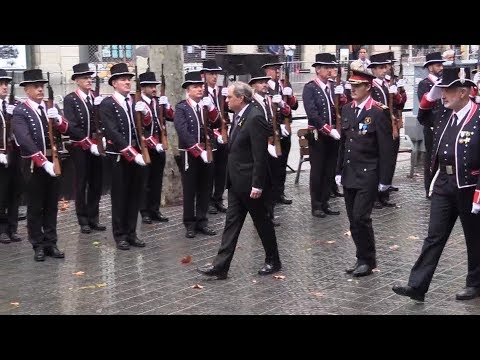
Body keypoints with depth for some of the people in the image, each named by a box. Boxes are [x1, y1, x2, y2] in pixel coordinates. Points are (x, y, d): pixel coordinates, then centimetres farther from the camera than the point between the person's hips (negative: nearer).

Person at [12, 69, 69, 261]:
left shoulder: (51, 107, 10)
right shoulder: (20, 112, -8)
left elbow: (66, 129, 4)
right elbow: (25, 141, -18)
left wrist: (58, 119, -18)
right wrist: (44, 162, -23)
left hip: (54, 162, 5)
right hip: (34, 166, -5)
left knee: (51, 206, 11)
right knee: (35, 208, 4)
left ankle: (51, 243, 19)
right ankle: (38, 246, 12)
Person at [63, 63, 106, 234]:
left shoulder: (97, 97, 8)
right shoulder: (70, 99, -7)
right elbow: (72, 126, -13)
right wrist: (89, 144, -17)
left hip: (97, 147, 5)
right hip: (80, 149, -4)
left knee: (96, 184, 9)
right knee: (81, 184, 3)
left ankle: (93, 218, 18)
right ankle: (83, 220, 11)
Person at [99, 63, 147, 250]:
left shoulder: (136, 102, 10)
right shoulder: (107, 104, -8)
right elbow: (113, 133, -16)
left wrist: (144, 114, -12)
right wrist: (132, 154, -20)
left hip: (138, 155, 5)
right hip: (119, 157, -5)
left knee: (135, 196, 10)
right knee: (120, 197, 4)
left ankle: (131, 233, 21)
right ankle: (120, 235, 14)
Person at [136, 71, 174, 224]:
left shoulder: (159, 101, 10)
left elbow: (171, 117, 2)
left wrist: (166, 106, -13)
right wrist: (153, 143, -21)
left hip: (160, 147, 6)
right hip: (144, 148, -6)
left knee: (157, 181, 10)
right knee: (144, 181, 2)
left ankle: (155, 210, 18)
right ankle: (145, 212, 8)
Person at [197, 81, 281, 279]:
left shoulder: (255, 118, -20)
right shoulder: (239, 116, 9)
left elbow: (260, 155, -22)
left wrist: (257, 185, -22)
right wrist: (231, 178, 17)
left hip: (251, 182, -9)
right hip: (237, 181, 9)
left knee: (262, 222, 7)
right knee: (231, 222, 8)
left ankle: (273, 261, 24)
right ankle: (220, 266, 10)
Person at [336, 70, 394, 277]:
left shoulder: (378, 112, -11)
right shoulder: (347, 110, 10)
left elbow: (386, 149, -11)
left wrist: (384, 179, -12)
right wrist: (339, 171, 14)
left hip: (368, 176, -7)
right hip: (349, 175, 7)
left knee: (361, 217, -9)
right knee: (353, 220, 10)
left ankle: (368, 260, 7)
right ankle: (362, 259, 22)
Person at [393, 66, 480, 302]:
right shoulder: (444, 113, 3)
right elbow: (422, 116, 25)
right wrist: (431, 96, 4)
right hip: (443, 185, 6)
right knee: (434, 237, 6)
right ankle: (417, 286, 6)